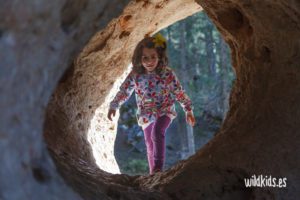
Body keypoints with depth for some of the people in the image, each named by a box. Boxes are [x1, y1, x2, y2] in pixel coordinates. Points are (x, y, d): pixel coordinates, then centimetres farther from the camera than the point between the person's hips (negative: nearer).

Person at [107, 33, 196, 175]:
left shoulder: (167, 74, -16)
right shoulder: (135, 75, -11)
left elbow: (180, 93, -7)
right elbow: (124, 91, 0)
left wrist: (188, 111, -4)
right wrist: (113, 106, -6)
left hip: (165, 111, -4)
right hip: (146, 115, 4)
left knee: (157, 133, -30)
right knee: (150, 144, 12)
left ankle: (158, 168, -31)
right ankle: (153, 173, 26)